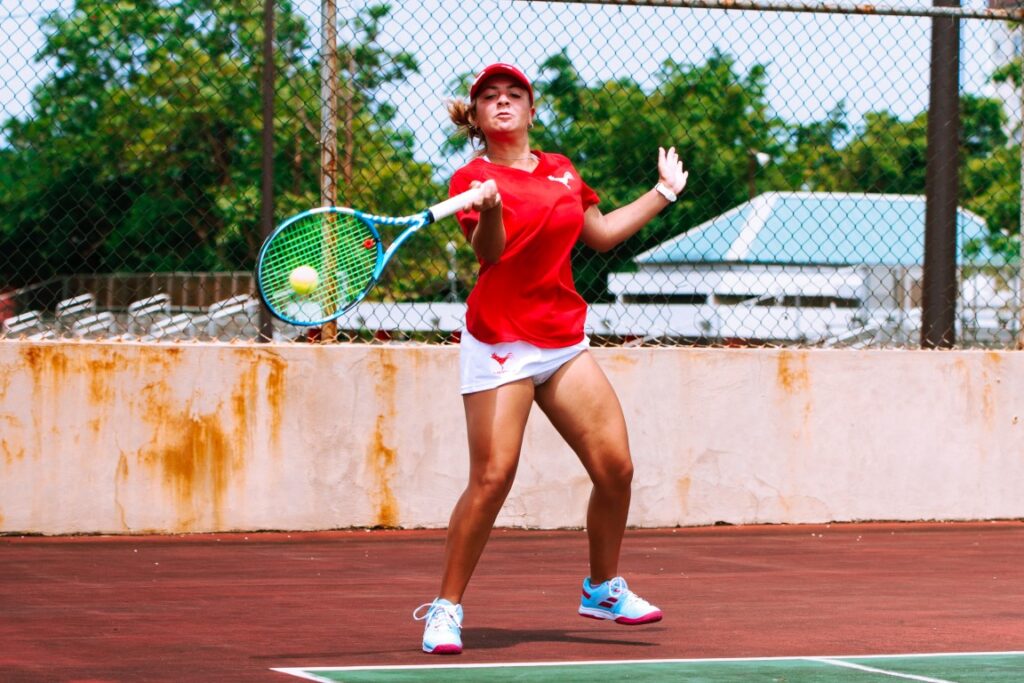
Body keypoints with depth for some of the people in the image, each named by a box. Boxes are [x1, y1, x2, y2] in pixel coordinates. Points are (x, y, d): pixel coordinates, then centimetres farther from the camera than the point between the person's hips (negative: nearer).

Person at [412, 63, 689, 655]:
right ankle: (446, 608, -1)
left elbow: (601, 233, 26)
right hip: (501, 343, -6)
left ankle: (604, 589, 22)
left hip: (564, 343, 6)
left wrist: (664, 192, 31)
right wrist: (489, 210, -37)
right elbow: (489, 253, -17)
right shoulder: (474, 177, -4)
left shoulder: (562, 171, 14)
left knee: (615, 466, 1)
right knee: (492, 478, -13)